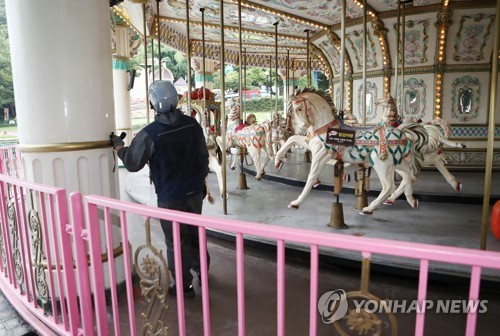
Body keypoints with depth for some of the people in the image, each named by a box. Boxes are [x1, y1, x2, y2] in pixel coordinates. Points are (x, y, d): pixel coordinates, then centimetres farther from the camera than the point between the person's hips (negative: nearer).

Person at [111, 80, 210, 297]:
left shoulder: (150, 134, -19)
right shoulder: (192, 124, -5)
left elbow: (132, 163, -7)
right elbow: (203, 157, 3)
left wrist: (118, 145, 10)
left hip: (170, 198, -5)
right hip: (195, 192, 5)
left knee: (176, 241, 10)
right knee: (195, 233, 23)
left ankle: (184, 285, 23)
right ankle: (202, 272, 39)